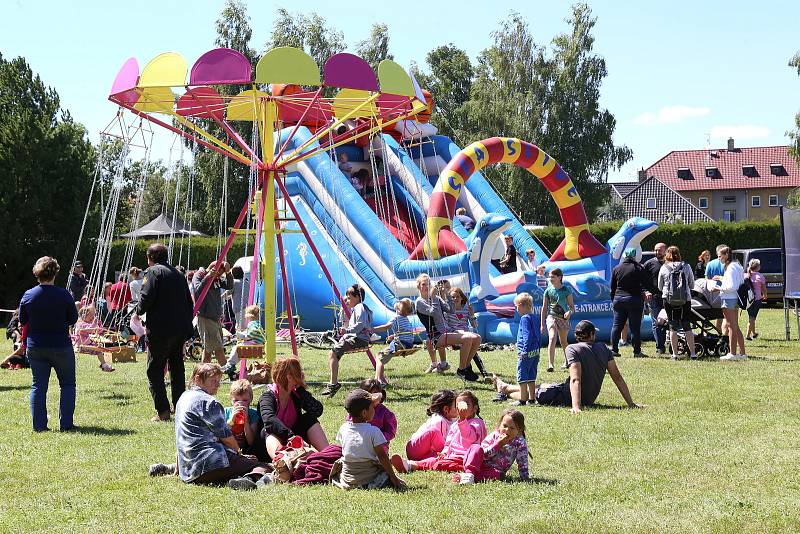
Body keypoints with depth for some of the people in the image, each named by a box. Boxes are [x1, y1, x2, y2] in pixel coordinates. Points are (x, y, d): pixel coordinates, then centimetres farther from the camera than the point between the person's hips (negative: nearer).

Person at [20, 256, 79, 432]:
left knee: (38, 386, 9)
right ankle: (66, 424, 5)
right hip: (61, 346, -2)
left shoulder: (28, 295, -4)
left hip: (35, 347, 3)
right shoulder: (64, 295, -12)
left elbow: (22, 321, 6)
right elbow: (73, 319, -3)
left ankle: (39, 425, 6)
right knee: (67, 384, 10)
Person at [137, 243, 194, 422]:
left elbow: (146, 298, -16)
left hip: (160, 329, -7)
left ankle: (163, 411, -7)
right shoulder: (178, 274, 15)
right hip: (180, 329, 7)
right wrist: (187, 327, 20)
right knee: (177, 369, 16)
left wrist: (138, 311, 4)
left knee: (154, 370, 0)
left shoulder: (153, 272, -6)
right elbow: (189, 301, 16)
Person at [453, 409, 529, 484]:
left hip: (496, 470, -1)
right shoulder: (494, 436, -4)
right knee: (476, 448, -27)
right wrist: (498, 444, -21)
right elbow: (484, 455, -13)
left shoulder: (520, 443, -5)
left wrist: (524, 478, -10)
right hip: (478, 465, 1)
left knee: (495, 474, -39)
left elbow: (523, 463, -1)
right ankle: (469, 473, -42)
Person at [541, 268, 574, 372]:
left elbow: (572, 307, 0)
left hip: (563, 317, 0)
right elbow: (544, 308, 9)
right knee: (552, 338, -21)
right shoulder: (548, 291, 2)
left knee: (563, 341, 14)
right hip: (551, 316, 0)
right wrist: (542, 324, 8)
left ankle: (567, 361, 39)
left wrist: (569, 312, -24)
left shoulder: (566, 290, -2)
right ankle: (550, 364, -29)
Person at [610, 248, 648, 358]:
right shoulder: (639, 269, -2)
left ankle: (614, 350, 4)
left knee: (617, 325, 8)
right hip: (634, 299, -3)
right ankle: (637, 351, -1)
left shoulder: (616, 269, 8)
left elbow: (612, 288, 11)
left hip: (618, 299, 3)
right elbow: (645, 285, -2)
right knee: (635, 327, -1)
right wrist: (644, 295, 10)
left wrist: (613, 301, 17)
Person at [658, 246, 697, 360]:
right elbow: (692, 284, 9)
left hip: (669, 300, -1)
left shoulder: (664, 268, 1)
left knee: (673, 326, 5)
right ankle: (692, 353, 5)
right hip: (685, 299, 1)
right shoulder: (686, 266, 2)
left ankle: (675, 354, 3)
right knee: (687, 326, 8)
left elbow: (660, 287, 9)